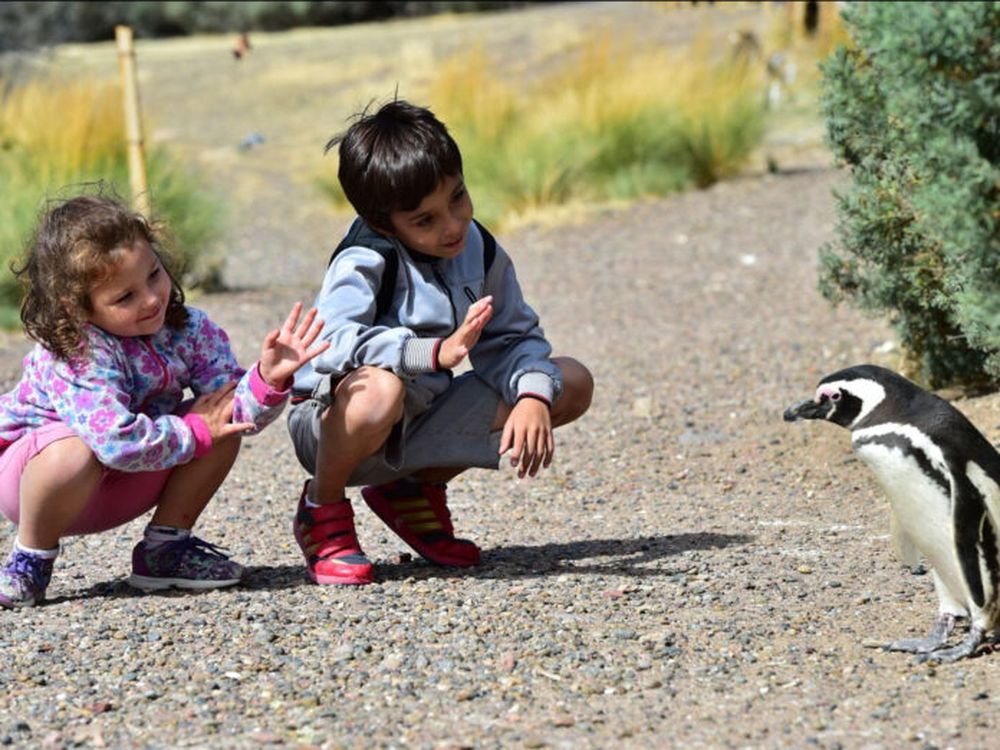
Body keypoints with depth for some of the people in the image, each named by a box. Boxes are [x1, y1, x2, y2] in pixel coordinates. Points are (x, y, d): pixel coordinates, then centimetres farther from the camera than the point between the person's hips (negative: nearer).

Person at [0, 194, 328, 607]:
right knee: (73, 453, -41)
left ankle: (165, 547, 0)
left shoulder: (189, 329, -13)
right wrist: (196, 431, -30)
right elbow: (118, 441, -43)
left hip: (123, 487, 6)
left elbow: (237, 413, -16)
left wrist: (268, 379, -36)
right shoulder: (76, 354, -32)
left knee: (223, 421, -14)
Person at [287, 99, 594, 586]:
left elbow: (512, 337, 2)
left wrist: (533, 397, -20)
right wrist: (437, 351, -48)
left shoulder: (479, 250, -3)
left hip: (419, 424, 7)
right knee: (379, 387, -43)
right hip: (330, 423, -7)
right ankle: (322, 511, -9)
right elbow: (330, 344, -39)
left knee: (572, 383, 0)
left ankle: (419, 487, 10)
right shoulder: (365, 262, -23)